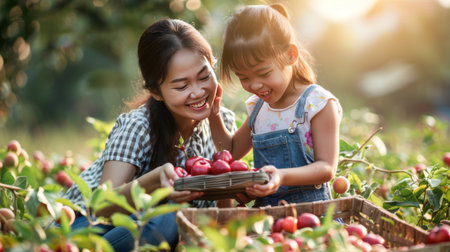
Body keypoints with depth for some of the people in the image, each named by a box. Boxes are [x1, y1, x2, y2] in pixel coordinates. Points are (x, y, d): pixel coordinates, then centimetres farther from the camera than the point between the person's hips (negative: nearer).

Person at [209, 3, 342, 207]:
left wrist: (282, 177, -27)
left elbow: (326, 168, -10)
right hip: (264, 208, 8)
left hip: (309, 207, -7)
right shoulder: (258, 107, 13)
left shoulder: (318, 103, -7)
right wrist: (213, 115, 11)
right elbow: (232, 152, 26)